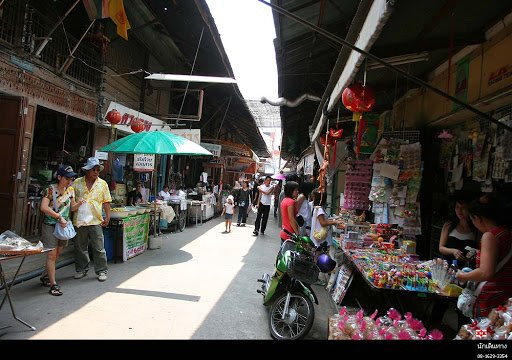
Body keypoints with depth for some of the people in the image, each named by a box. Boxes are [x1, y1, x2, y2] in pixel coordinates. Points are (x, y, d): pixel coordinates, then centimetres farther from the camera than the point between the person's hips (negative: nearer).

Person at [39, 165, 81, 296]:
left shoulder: (70, 190, 6)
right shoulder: (51, 189, -12)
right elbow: (43, 207, -21)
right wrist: (59, 217, -22)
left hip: (64, 225, 6)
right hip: (50, 225, -6)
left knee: (57, 254, 14)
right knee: (52, 254, -6)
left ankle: (45, 276, 35)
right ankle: (53, 285, -1)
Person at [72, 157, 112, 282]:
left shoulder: (102, 183, 5)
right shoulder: (77, 182, 5)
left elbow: (106, 201, 6)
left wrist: (108, 216, -2)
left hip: (96, 220, -1)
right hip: (79, 220, 1)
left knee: (99, 248, 1)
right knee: (80, 247, 12)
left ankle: (101, 271, 12)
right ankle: (81, 269, 28)